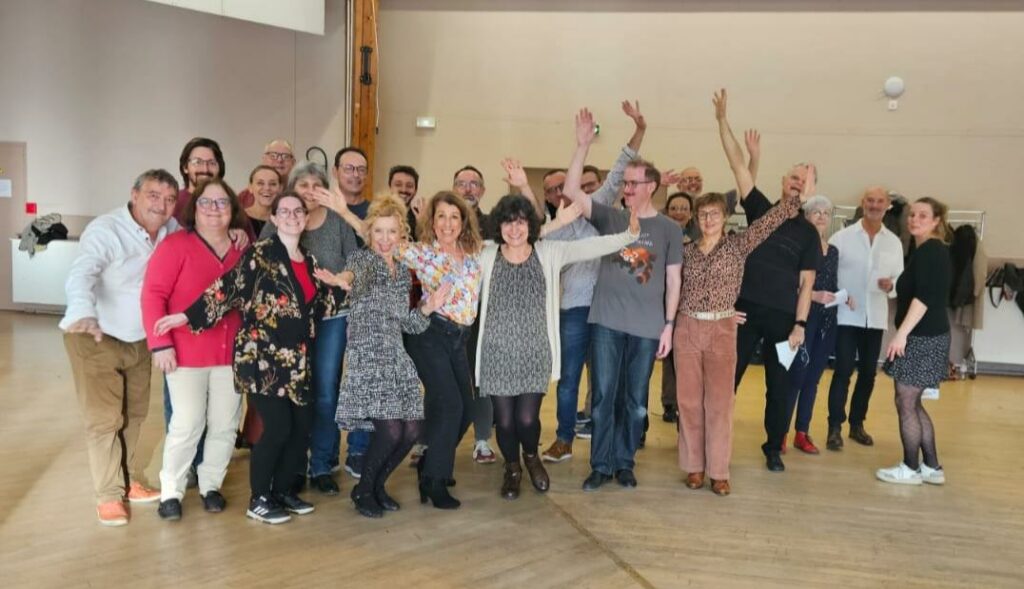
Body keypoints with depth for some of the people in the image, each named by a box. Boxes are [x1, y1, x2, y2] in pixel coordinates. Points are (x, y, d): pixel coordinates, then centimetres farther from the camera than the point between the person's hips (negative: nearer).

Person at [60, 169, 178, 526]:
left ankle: (129, 481, 32)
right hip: (95, 338, -6)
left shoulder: (172, 230, -3)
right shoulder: (106, 230, -22)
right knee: (104, 419, -1)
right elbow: (81, 273, -36)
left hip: (140, 340, 6)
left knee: (134, 416, 16)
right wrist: (84, 313, -56)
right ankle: (108, 495, 12)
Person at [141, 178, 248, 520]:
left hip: (231, 353, 4)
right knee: (187, 425, 0)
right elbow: (153, 294, -10)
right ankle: (171, 492, 17)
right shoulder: (176, 244, -7)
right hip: (186, 353, -4)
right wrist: (160, 343, -15)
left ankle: (211, 486, 28)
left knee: (225, 425, 11)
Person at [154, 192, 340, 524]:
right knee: (278, 427, -8)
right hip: (261, 358, -7)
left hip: (297, 360, 7)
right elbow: (228, 288, -13)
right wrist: (188, 315, -20)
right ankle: (259, 500, 10)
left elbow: (322, 305, 21)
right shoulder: (260, 253, -6)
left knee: (303, 427, 6)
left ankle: (283, 490, 26)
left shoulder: (310, 261, 13)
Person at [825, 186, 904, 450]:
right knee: (843, 371, -5)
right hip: (846, 315, -3)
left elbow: (900, 280, 6)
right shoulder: (842, 237, -2)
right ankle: (835, 428, 2)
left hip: (876, 317, 3)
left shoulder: (894, 243, 6)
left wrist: (891, 285, -16)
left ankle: (857, 424, 24)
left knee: (868, 373, 10)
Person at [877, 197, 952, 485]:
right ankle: (931, 467, 20)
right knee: (912, 404, 15)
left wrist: (901, 333, -26)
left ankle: (911, 468, 9)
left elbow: (924, 297, -23)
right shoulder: (934, 251, 17)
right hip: (926, 337, 10)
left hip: (922, 338, -10)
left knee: (905, 404, -2)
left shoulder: (929, 251, -14)